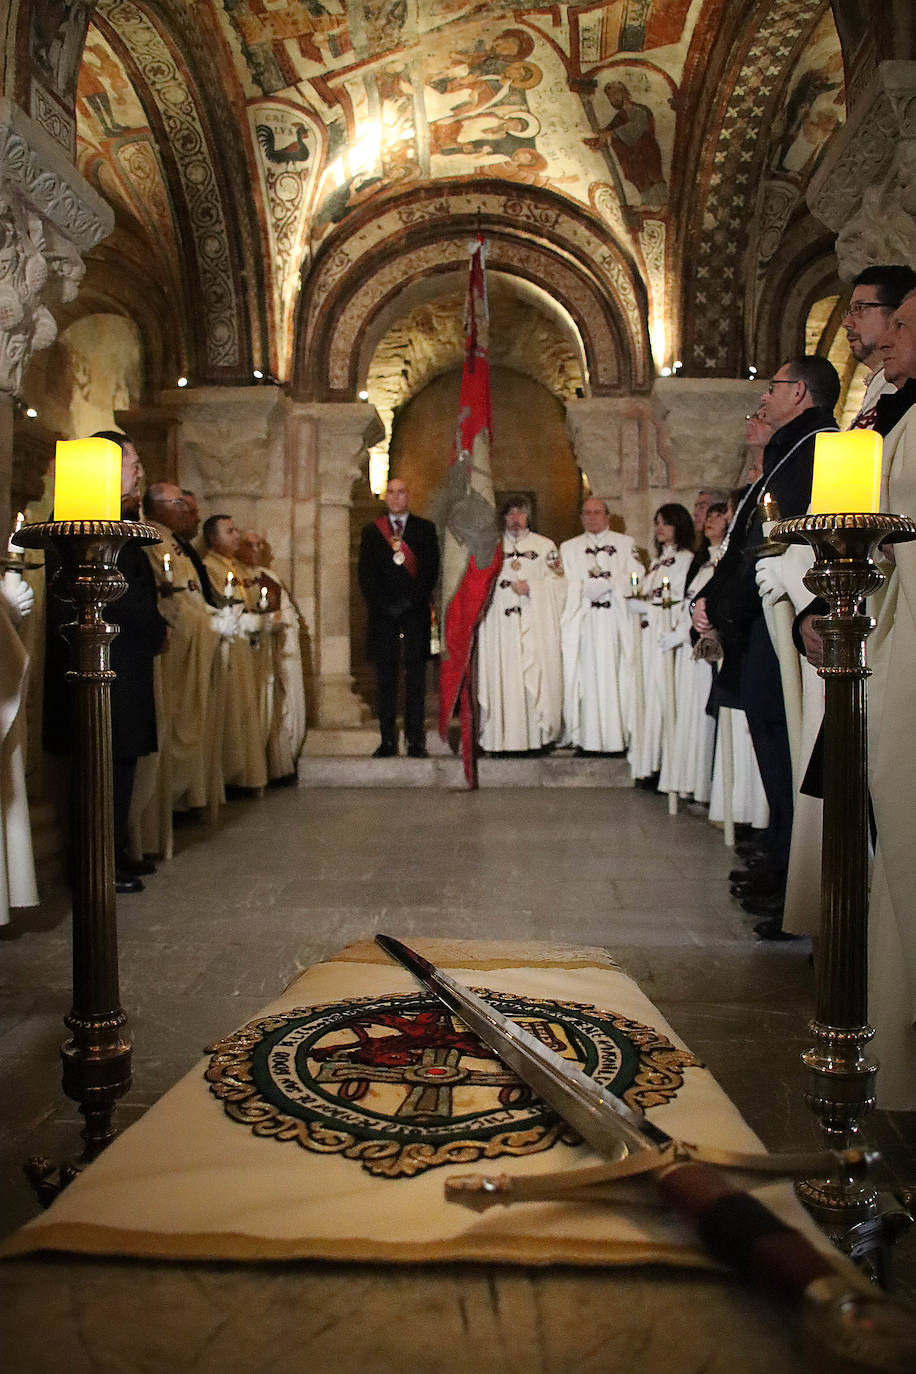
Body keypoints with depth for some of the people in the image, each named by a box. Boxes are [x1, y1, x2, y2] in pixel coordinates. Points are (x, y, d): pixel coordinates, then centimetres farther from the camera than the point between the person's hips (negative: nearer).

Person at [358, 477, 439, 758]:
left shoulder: (425, 529, 10)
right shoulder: (371, 531, 14)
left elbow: (431, 569, 1)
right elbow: (366, 574, 8)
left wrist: (411, 603, -9)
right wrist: (382, 606, -5)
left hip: (415, 612, -1)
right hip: (383, 614, 2)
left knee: (415, 679, -2)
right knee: (385, 680, 1)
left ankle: (416, 741, 1)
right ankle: (387, 740, 5)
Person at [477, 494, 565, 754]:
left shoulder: (545, 546, 11)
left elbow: (558, 583, 4)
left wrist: (531, 588, -9)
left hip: (536, 624, -1)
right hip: (500, 626, 1)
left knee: (536, 677, -5)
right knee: (501, 678, -4)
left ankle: (537, 735, 1)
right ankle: (503, 739, 0)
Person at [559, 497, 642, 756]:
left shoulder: (626, 543, 16)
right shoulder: (568, 547, 19)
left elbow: (635, 578, 4)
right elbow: (568, 584, 7)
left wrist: (607, 584, -10)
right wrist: (588, 588, -9)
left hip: (615, 620, 0)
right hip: (582, 621, 1)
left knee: (613, 673, -7)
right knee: (586, 673, -7)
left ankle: (617, 735, -4)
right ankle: (586, 737, -7)